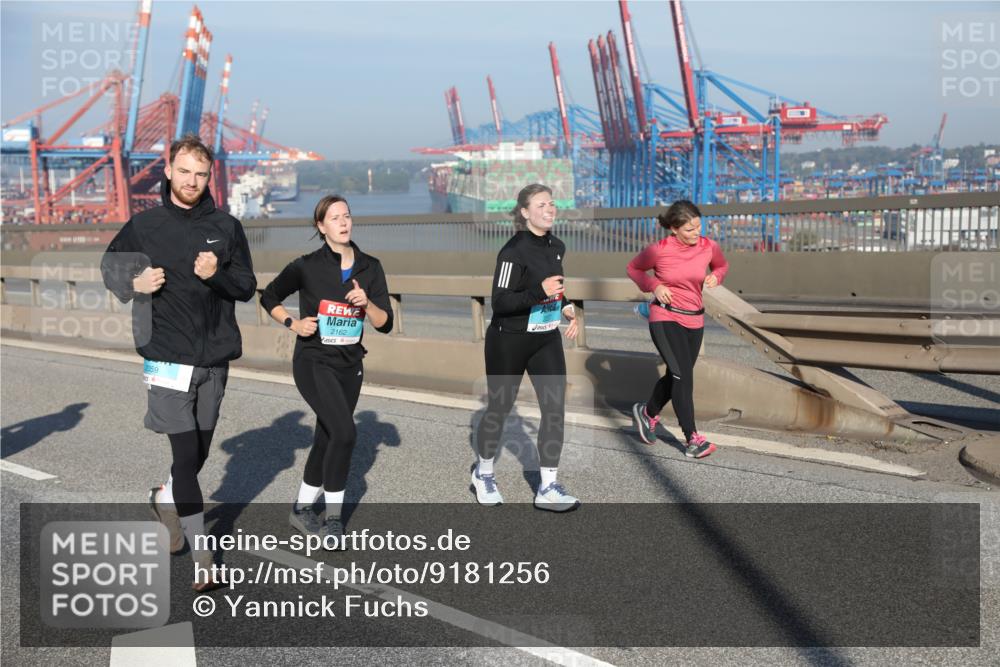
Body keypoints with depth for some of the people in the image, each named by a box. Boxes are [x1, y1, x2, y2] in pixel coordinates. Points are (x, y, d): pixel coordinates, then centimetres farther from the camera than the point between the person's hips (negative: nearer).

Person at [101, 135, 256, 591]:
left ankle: (165, 499, 46)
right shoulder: (144, 225, 0)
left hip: (216, 358, 3)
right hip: (169, 359, -3)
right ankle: (202, 560, -2)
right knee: (186, 454, -9)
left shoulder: (227, 227, 5)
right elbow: (110, 264, 12)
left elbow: (247, 287, 4)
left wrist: (217, 274, -18)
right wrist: (135, 284, -9)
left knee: (198, 452, 15)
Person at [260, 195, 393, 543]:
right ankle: (333, 515, -3)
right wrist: (293, 324, -9)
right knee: (344, 433, -20)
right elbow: (268, 297, 5)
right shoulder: (307, 266, -10)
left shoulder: (370, 267, -1)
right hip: (314, 362, -5)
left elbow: (385, 324, -2)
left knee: (326, 439, 13)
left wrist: (367, 303, -20)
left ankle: (302, 509, 32)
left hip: (350, 366, 5)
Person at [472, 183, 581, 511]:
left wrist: (567, 307, 7)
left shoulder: (557, 247, 5)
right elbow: (500, 302, -23)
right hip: (509, 341, -6)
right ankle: (483, 473, 34)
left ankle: (548, 488, 4)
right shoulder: (514, 250, -19)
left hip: (546, 339, 6)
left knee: (555, 408, -5)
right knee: (499, 409, 10)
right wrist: (540, 292, -35)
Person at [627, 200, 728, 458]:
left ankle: (648, 412, 41)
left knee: (676, 376, 14)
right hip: (665, 318, -5)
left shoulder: (709, 247, -4)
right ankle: (693, 439, -7)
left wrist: (715, 277, -6)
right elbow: (634, 268, 5)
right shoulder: (659, 250, -12)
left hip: (694, 320, 5)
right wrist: (654, 287, -11)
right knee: (683, 375, -14)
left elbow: (722, 265, 17)